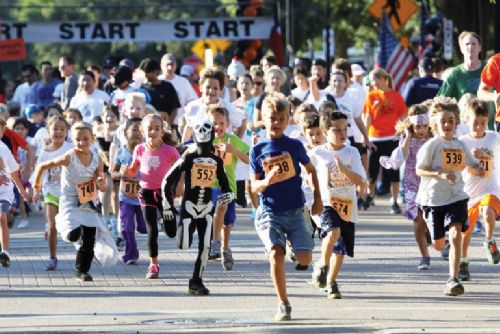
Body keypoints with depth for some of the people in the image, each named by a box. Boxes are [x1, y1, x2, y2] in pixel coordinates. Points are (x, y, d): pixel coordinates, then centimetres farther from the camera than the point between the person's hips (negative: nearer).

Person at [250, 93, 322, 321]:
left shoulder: (295, 146, 2)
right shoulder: (258, 150, 1)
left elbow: (311, 170, 17)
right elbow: (254, 186, 2)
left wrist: (317, 198, 11)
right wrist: (267, 181, -19)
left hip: (295, 211, 1)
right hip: (269, 213, -1)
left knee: (305, 259, -9)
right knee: (276, 254, -20)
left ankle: (295, 246, 31)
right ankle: (283, 305, -8)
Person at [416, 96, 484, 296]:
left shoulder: (460, 146, 6)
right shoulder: (432, 145, -8)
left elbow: (472, 164, 20)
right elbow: (419, 170, -11)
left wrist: (478, 169, -4)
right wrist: (440, 174, -25)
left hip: (456, 197, 2)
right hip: (433, 198, -2)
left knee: (456, 235, -19)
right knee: (438, 244, 6)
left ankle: (453, 280, -18)